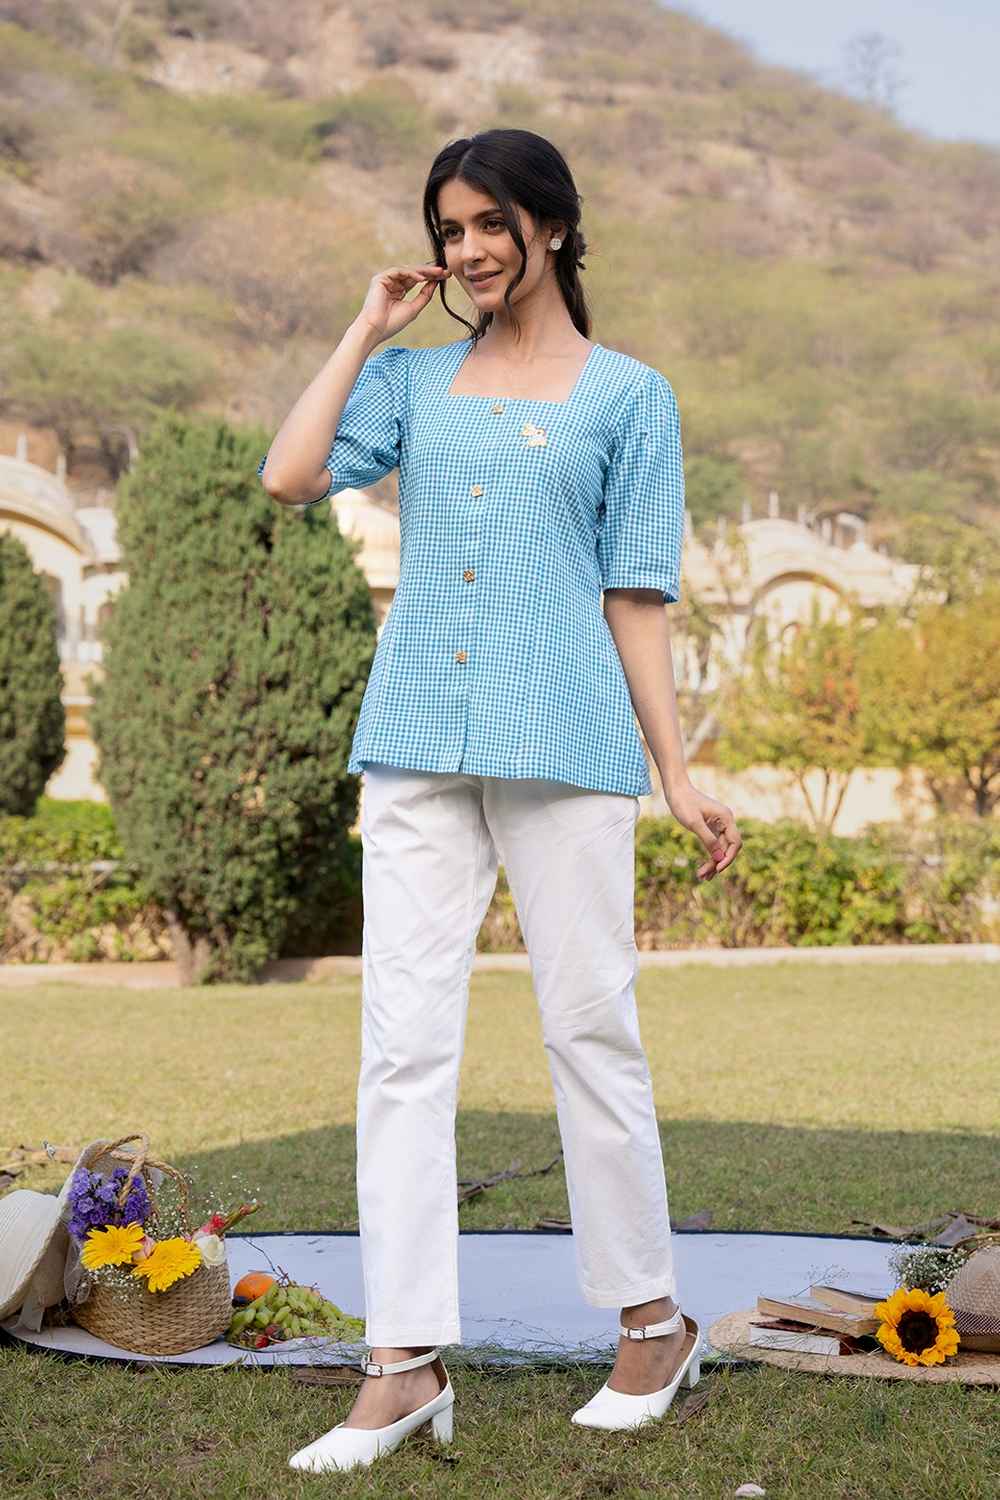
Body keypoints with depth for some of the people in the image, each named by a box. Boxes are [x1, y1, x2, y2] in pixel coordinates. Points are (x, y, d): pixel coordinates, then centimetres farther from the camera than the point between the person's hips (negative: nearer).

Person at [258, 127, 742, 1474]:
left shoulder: (627, 393, 8)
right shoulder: (414, 378, 15)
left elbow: (637, 594, 5)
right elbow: (290, 477, -1)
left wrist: (679, 776, 0)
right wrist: (368, 329, 6)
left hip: (565, 749, -3)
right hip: (417, 749, 3)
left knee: (590, 1029, 3)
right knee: (403, 1042, -2)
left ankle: (654, 1323, 19)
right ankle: (407, 1364, 2)